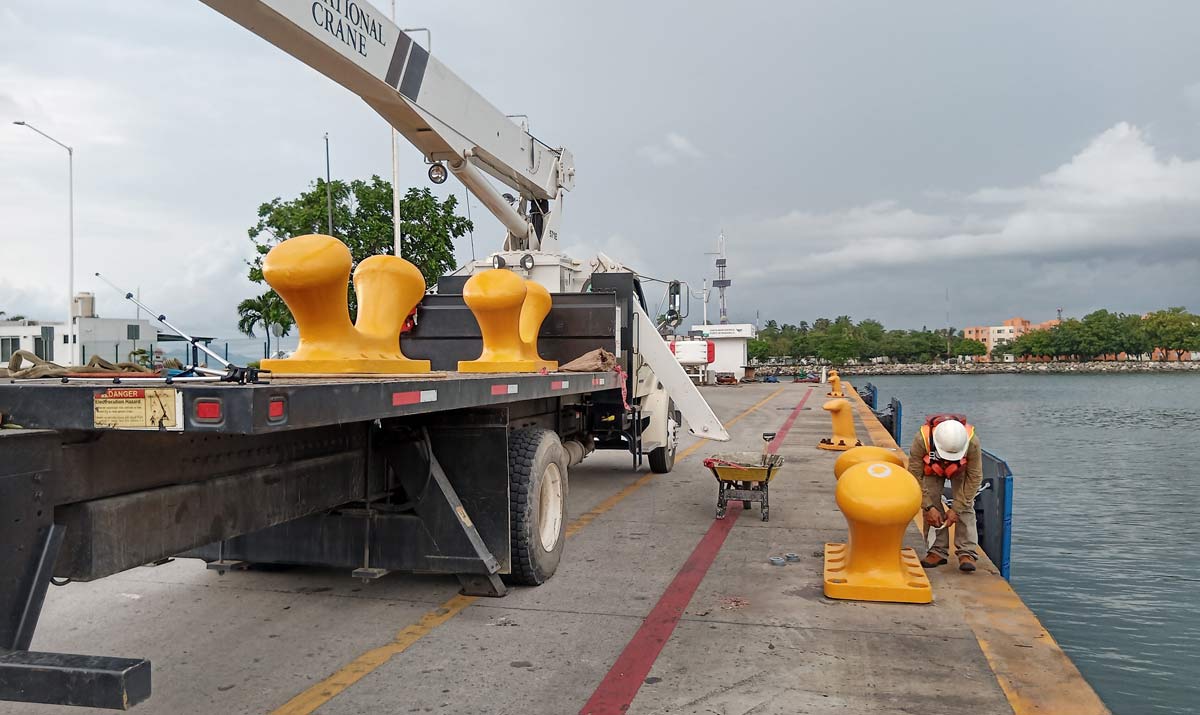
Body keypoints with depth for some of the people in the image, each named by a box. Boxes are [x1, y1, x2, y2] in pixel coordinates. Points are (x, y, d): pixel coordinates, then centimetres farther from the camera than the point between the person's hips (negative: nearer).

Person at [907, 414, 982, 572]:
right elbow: (915, 476, -29)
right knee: (932, 504, -12)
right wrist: (928, 507, -30)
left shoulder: (972, 442, -39)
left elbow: (975, 477, -26)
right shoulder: (922, 440, -42)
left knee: (965, 506, -14)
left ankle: (967, 553, -10)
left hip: (961, 469, 0)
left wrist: (956, 509, -26)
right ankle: (938, 551, -3)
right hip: (932, 468, 0)